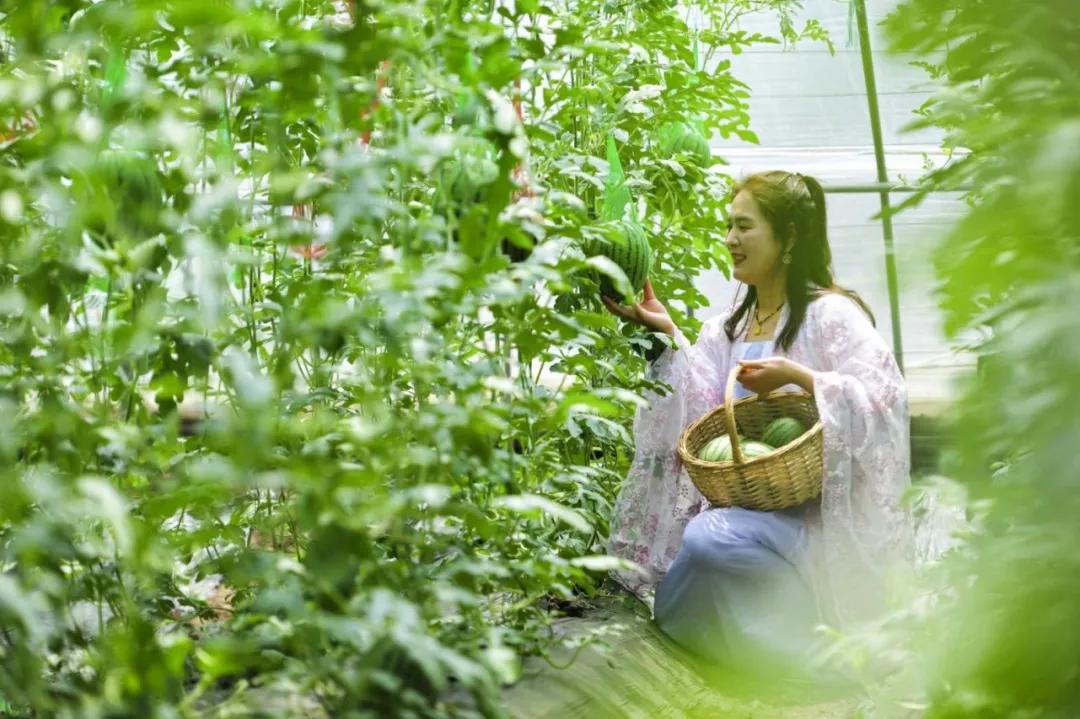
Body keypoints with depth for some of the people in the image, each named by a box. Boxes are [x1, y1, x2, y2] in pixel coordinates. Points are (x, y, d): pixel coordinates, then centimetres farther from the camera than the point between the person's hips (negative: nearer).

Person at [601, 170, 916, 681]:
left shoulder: (831, 314, -8)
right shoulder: (732, 322, 16)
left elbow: (886, 396, -20)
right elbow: (702, 399, 3)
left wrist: (798, 377, -26)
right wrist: (669, 336, -7)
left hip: (818, 509, -8)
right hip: (747, 499, 8)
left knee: (710, 538, -33)